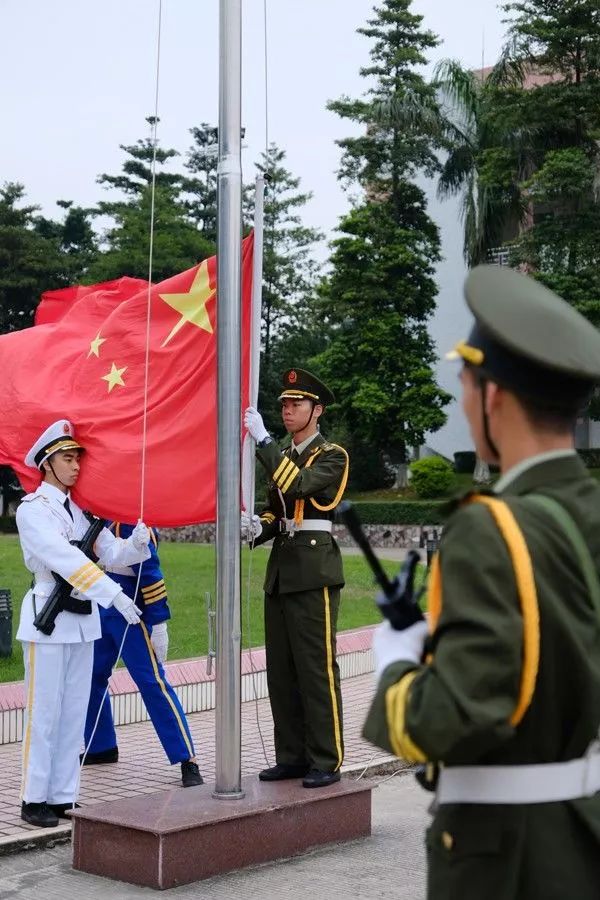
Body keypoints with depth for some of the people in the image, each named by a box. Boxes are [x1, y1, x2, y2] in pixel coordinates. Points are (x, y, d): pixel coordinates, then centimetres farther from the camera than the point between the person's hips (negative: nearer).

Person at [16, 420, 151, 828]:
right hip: (49, 615, -7)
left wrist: (137, 542, -20)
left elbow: (112, 553, 3)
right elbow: (65, 559, -22)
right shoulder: (32, 508, -9)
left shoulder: (83, 510, 11)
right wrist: (114, 594, -29)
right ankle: (35, 799, 7)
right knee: (44, 712, -2)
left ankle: (63, 797, 16)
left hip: (83, 617, 7)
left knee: (74, 713, 9)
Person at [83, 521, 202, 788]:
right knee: (91, 677, 14)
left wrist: (157, 623, -21)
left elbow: (150, 573, -20)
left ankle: (188, 762, -7)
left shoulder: (131, 526, -17)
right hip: (103, 613, 9)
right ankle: (101, 747, 31)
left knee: (152, 683, -9)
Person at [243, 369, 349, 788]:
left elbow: (297, 485, -21)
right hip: (281, 570, 8)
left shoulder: (333, 456, -3)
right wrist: (258, 526, 0)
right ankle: (292, 756, 16)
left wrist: (263, 439, -20)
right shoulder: (282, 457, 19)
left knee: (317, 668, -6)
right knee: (281, 670, 8)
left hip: (314, 570, -8)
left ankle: (326, 761, -1)